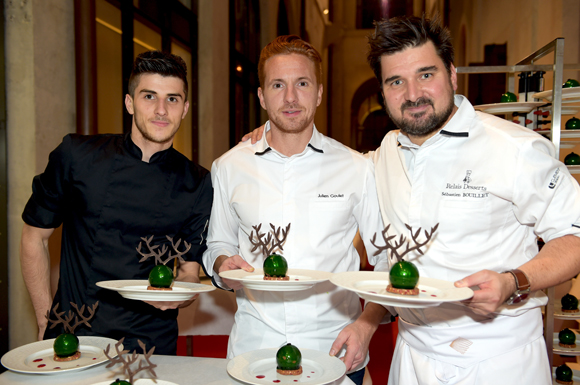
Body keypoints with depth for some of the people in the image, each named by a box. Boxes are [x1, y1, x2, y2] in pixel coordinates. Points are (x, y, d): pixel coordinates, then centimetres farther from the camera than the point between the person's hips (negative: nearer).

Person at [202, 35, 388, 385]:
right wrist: (223, 265, -8)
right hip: (253, 349, 2)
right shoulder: (228, 168, 2)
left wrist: (367, 324, -11)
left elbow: (387, 262, 2)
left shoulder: (358, 169, -3)